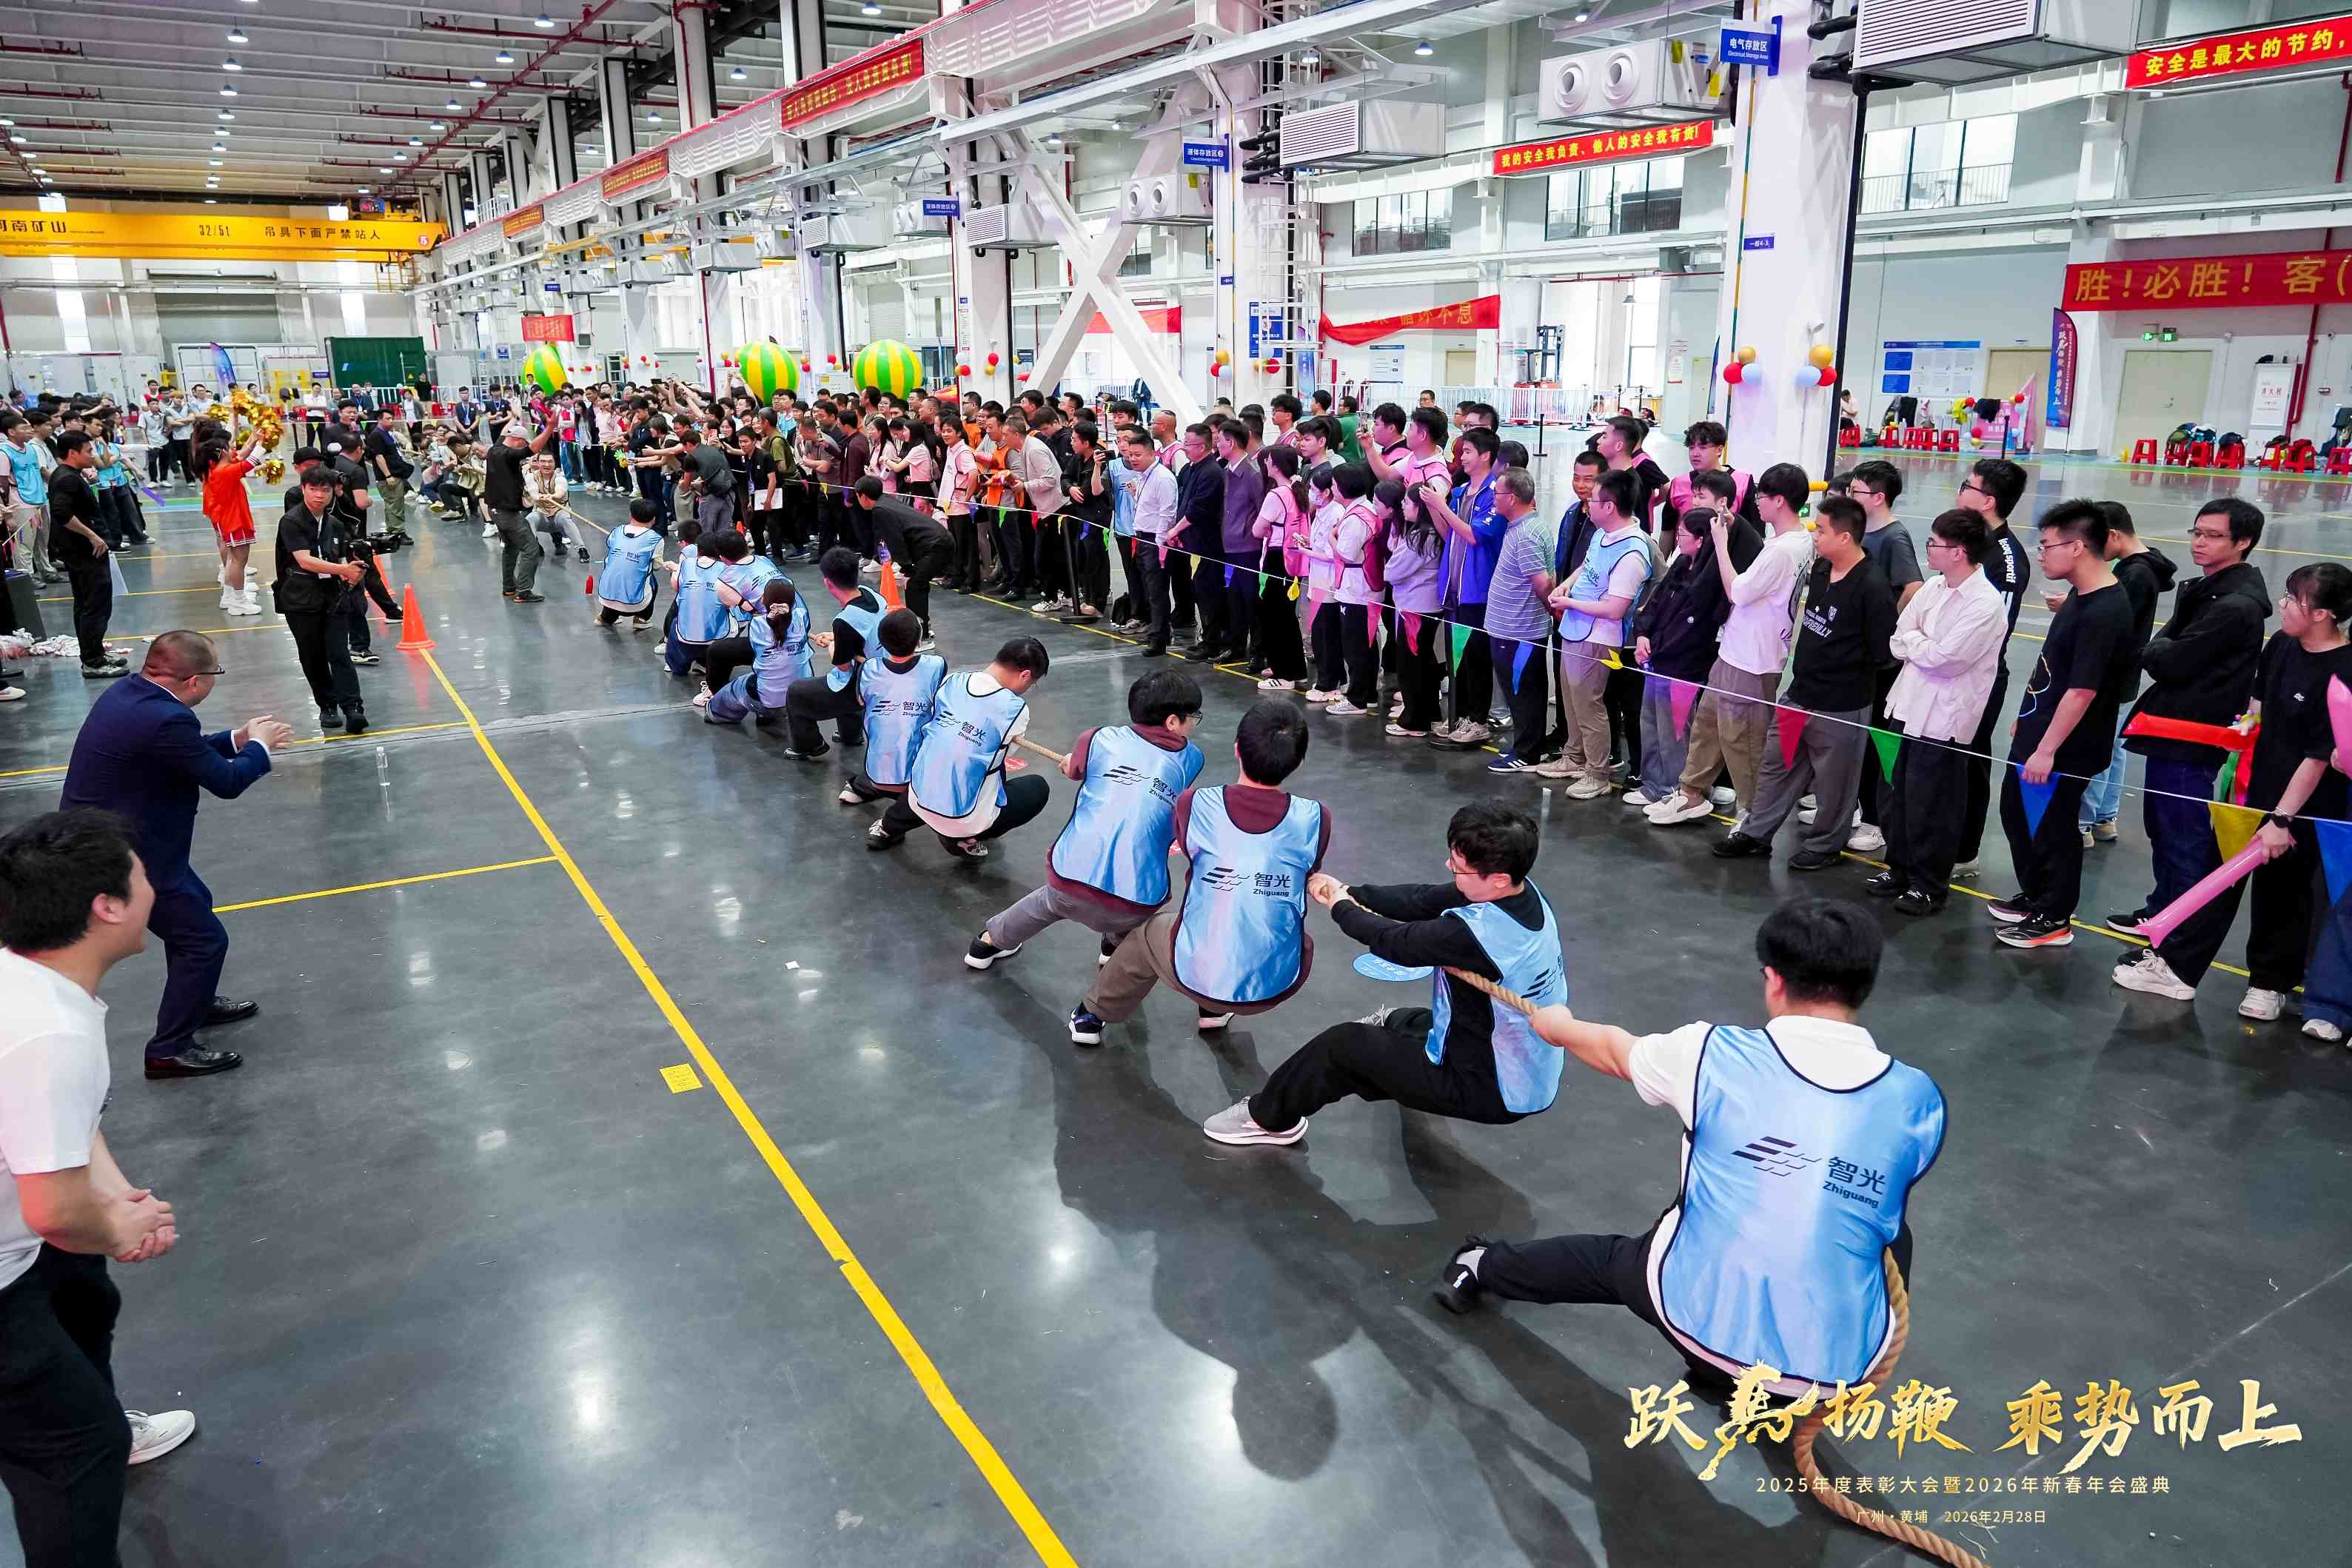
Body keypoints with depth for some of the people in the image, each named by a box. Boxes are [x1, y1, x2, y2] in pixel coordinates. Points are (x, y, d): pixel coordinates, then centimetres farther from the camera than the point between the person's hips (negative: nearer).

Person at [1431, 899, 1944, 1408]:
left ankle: (1482, 1268, 57)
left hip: (1699, 1316, 0)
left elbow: (1616, 1052, 12)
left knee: (1615, 1261, 34)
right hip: (1837, 1363, 0)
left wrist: (1559, 1027, 35)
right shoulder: (1919, 1100, -7)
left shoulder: (1714, 1052, -11)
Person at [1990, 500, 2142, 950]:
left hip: (2063, 750, -10)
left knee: (2051, 830, 4)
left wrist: (2046, 750, -23)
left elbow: (2081, 692, -26)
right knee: (2016, 813, 21)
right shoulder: (2081, 597, 5)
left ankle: (2053, 920, 20)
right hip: (2037, 734, 10)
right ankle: (2034, 897, 38)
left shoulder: (2104, 613, -25)